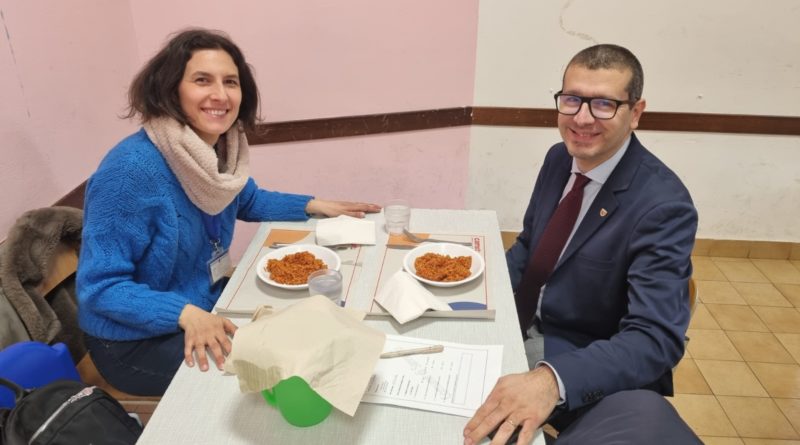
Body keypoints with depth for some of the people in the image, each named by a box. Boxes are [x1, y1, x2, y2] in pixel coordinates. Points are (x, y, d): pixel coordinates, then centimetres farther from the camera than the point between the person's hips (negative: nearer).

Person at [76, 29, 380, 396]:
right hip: (136, 340, -7)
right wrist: (187, 314, -38)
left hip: (208, 303, 7)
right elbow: (99, 286, -25)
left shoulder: (221, 148, -6)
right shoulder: (130, 169, -29)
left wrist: (314, 206, 5)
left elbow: (248, 201, 16)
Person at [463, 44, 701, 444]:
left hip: (596, 370, -4)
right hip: (517, 333, 4)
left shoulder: (662, 204, -21)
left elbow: (655, 338, -26)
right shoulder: (559, 158, -1)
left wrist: (554, 379, -43)